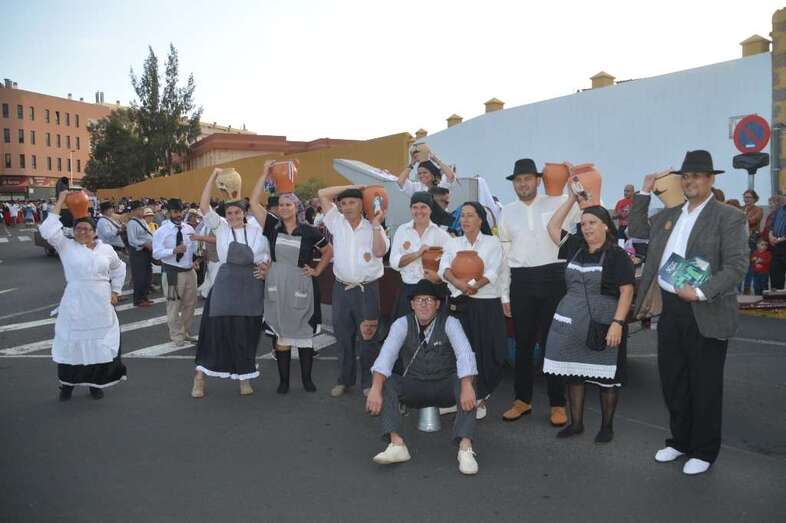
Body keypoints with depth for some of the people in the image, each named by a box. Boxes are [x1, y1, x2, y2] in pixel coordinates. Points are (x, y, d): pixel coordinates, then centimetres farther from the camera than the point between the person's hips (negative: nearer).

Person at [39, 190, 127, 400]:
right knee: (71, 344, 4)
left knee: (99, 344, 7)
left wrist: (115, 292, 14)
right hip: (75, 306, -2)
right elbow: (48, 230, -16)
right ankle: (67, 384, 23)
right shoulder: (66, 246, 0)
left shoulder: (106, 249, 6)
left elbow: (118, 269, 21)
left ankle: (95, 384, 23)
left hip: (100, 306, 2)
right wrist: (60, 202, -12)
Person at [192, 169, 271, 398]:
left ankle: (244, 376, 20)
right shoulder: (220, 227, 5)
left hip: (251, 286, 1)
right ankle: (200, 375, 11)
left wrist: (266, 267, -8)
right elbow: (204, 206, -6)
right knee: (218, 328, -2)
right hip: (226, 284, -1)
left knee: (247, 332, 7)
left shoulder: (256, 231, 6)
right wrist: (214, 175, -8)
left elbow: (267, 255, 14)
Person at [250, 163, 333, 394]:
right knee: (281, 334, 7)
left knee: (304, 333, 6)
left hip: (301, 286, -1)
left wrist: (318, 270, 3)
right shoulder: (273, 227, 1)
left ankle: (306, 378, 19)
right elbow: (254, 202, -3)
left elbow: (329, 251, 11)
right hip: (277, 286, 1)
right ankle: (283, 380, 16)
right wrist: (265, 174, -4)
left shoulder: (309, 231, -3)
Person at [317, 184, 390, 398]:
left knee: (368, 337, 3)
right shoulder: (337, 222, 5)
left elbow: (379, 251, -18)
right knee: (343, 336, 11)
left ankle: (369, 382, 16)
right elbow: (323, 194, 3)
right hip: (342, 288, 3)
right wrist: (352, 187, 1)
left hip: (367, 289, -3)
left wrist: (376, 225, -18)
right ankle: (345, 380, 24)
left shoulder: (372, 228, -1)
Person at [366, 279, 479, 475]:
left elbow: (464, 354, -27)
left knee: (465, 384, -33)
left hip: (445, 386, -1)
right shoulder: (403, 324, -8)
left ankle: (465, 447, -38)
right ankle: (396, 444, -33)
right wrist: (376, 389, -37)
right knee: (385, 383, -25)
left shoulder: (449, 323, -12)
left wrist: (467, 387, -45)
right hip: (415, 387, 2)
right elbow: (386, 354, -21)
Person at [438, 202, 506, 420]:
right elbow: (444, 268, -6)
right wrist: (458, 282, -26)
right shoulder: (452, 243, 11)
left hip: (486, 305, -2)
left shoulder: (492, 242, 5)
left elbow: (493, 271, -9)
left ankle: (480, 398, 16)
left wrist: (475, 285, -28)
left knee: (485, 353, -1)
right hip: (458, 304, 2)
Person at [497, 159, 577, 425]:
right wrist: (504, 294, 8)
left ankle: (557, 403, 18)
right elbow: (503, 255, 9)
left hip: (553, 277, -2)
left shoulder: (558, 203, 1)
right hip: (521, 280, 2)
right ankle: (523, 400, 25)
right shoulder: (507, 212, 8)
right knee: (523, 342, 10)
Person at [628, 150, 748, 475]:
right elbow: (637, 228, 23)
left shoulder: (728, 217, -7)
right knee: (672, 380, 15)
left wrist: (701, 292, -23)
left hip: (705, 314, -6)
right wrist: (644, 192, 14)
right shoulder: (669, 215, 12)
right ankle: (680, 440, 32)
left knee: (704, 385, 6)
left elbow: (737, 265, -13)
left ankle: (704, 451, 22)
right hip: (669, 309, 6)